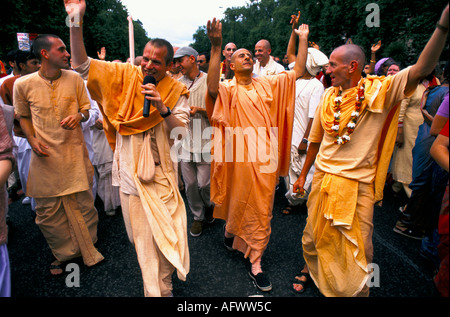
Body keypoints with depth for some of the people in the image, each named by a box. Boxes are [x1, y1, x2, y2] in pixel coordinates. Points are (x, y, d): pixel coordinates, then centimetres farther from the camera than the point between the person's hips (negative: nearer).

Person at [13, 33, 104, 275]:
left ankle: (87, 249, 30)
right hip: (44, 155, 0)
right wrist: (32, 139, -5)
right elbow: (23, 116, 11)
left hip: (74, 151, 0)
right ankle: (64, 253, 31)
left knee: (82, 204, 8)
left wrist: (79, 115, -14)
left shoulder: (74, 78, -1)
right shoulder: (23, 84, -3)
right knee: (48, 210, 9)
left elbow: (86, 108, 9)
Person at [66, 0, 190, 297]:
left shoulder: (176, 90, -2)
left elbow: (183, 133, -7)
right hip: (130, 169, 1)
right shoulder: (126, 75, 1)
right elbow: (83, 64, -3)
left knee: (165, 232, 5)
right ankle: (154, 289, 35)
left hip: (161, 172, 0)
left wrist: (163, 108, -23)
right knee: (141, 233, 11)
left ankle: (162, 289, 29)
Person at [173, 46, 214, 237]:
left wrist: (200, 110, -18)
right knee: (190, 184, 9)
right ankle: (198, 217, 30)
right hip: (184, 140, 4)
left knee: (204, 183, -1)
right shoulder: (177, 83, 8)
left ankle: (211, 207, 32)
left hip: (205, 140, -4)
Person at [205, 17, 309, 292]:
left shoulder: (268, 84, 11)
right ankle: (232, 233, 44)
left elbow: (298, 72, 10)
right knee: (240, 202, 12)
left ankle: (255, 261, 29)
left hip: (267, 157, 4)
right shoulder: (229, 89, -2)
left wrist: (303, 39, 6)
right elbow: (212, 90, -26)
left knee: (262, 209, 12)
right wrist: (216, 47, -31)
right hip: (242, 157, -4)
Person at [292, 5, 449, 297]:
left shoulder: (380, 90, -7)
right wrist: (303, 175, 15)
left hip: (358, 185, -3)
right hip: (323, 178, 4)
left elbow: (421, 70, -24)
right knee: (314, 234, 18)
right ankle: (309, 269, 45)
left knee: (358, 249, 10)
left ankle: (358, 290, 35)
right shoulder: (329, 95, 5)